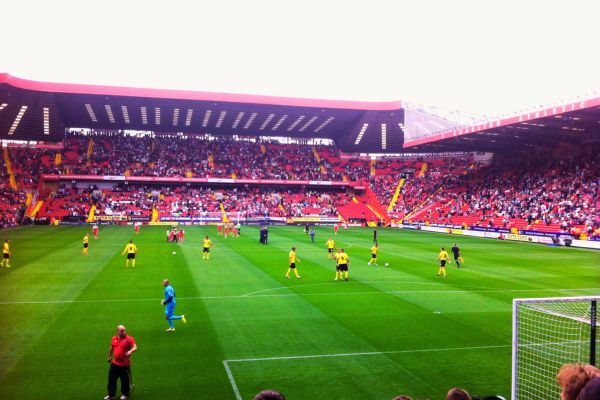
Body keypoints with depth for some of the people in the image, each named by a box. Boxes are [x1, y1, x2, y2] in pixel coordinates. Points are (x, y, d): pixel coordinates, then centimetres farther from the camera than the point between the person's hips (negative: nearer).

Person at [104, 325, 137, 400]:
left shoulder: (129, 339, -13)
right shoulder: (114, 338, 4)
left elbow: (135, 347, -22)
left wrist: (130, 351, -42)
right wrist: (109, 356, 31)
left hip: (125, 364, -5)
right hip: (115, 363, 5)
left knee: (125, 380, 8)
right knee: (111, 379, 13)